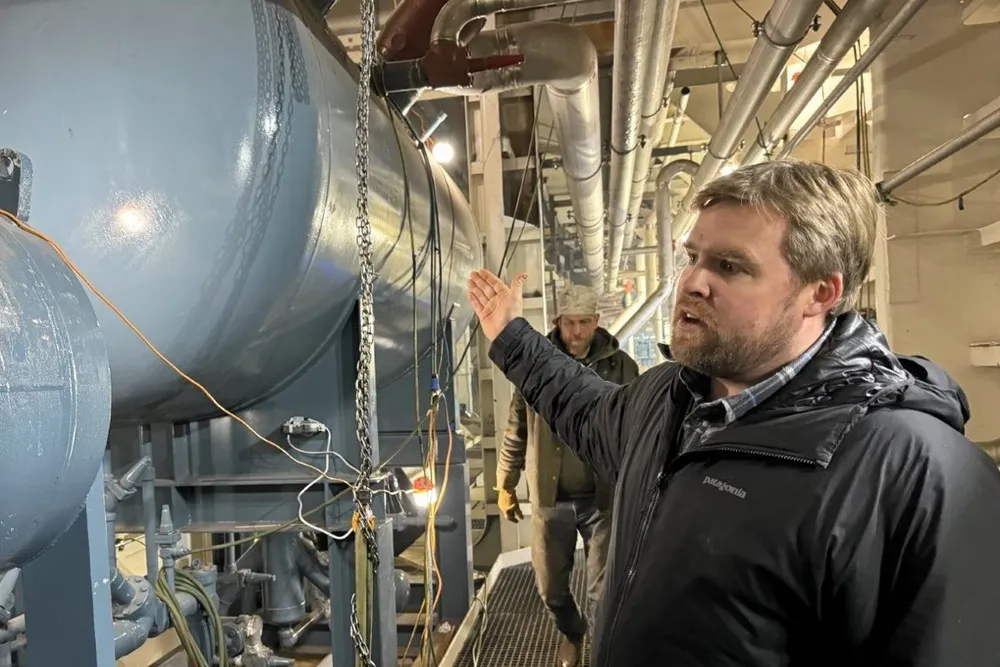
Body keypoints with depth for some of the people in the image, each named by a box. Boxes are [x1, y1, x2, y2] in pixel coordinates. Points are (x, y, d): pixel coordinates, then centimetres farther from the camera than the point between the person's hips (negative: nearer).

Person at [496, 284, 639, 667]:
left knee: (603, 592, 7)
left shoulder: (621, 367, -6)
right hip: (550, 499, 2)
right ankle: (570, 633, 49)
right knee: (550, 587, 17)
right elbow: (516, 431, 3)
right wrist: (505, 485, 7)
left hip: (604, 498, -1)